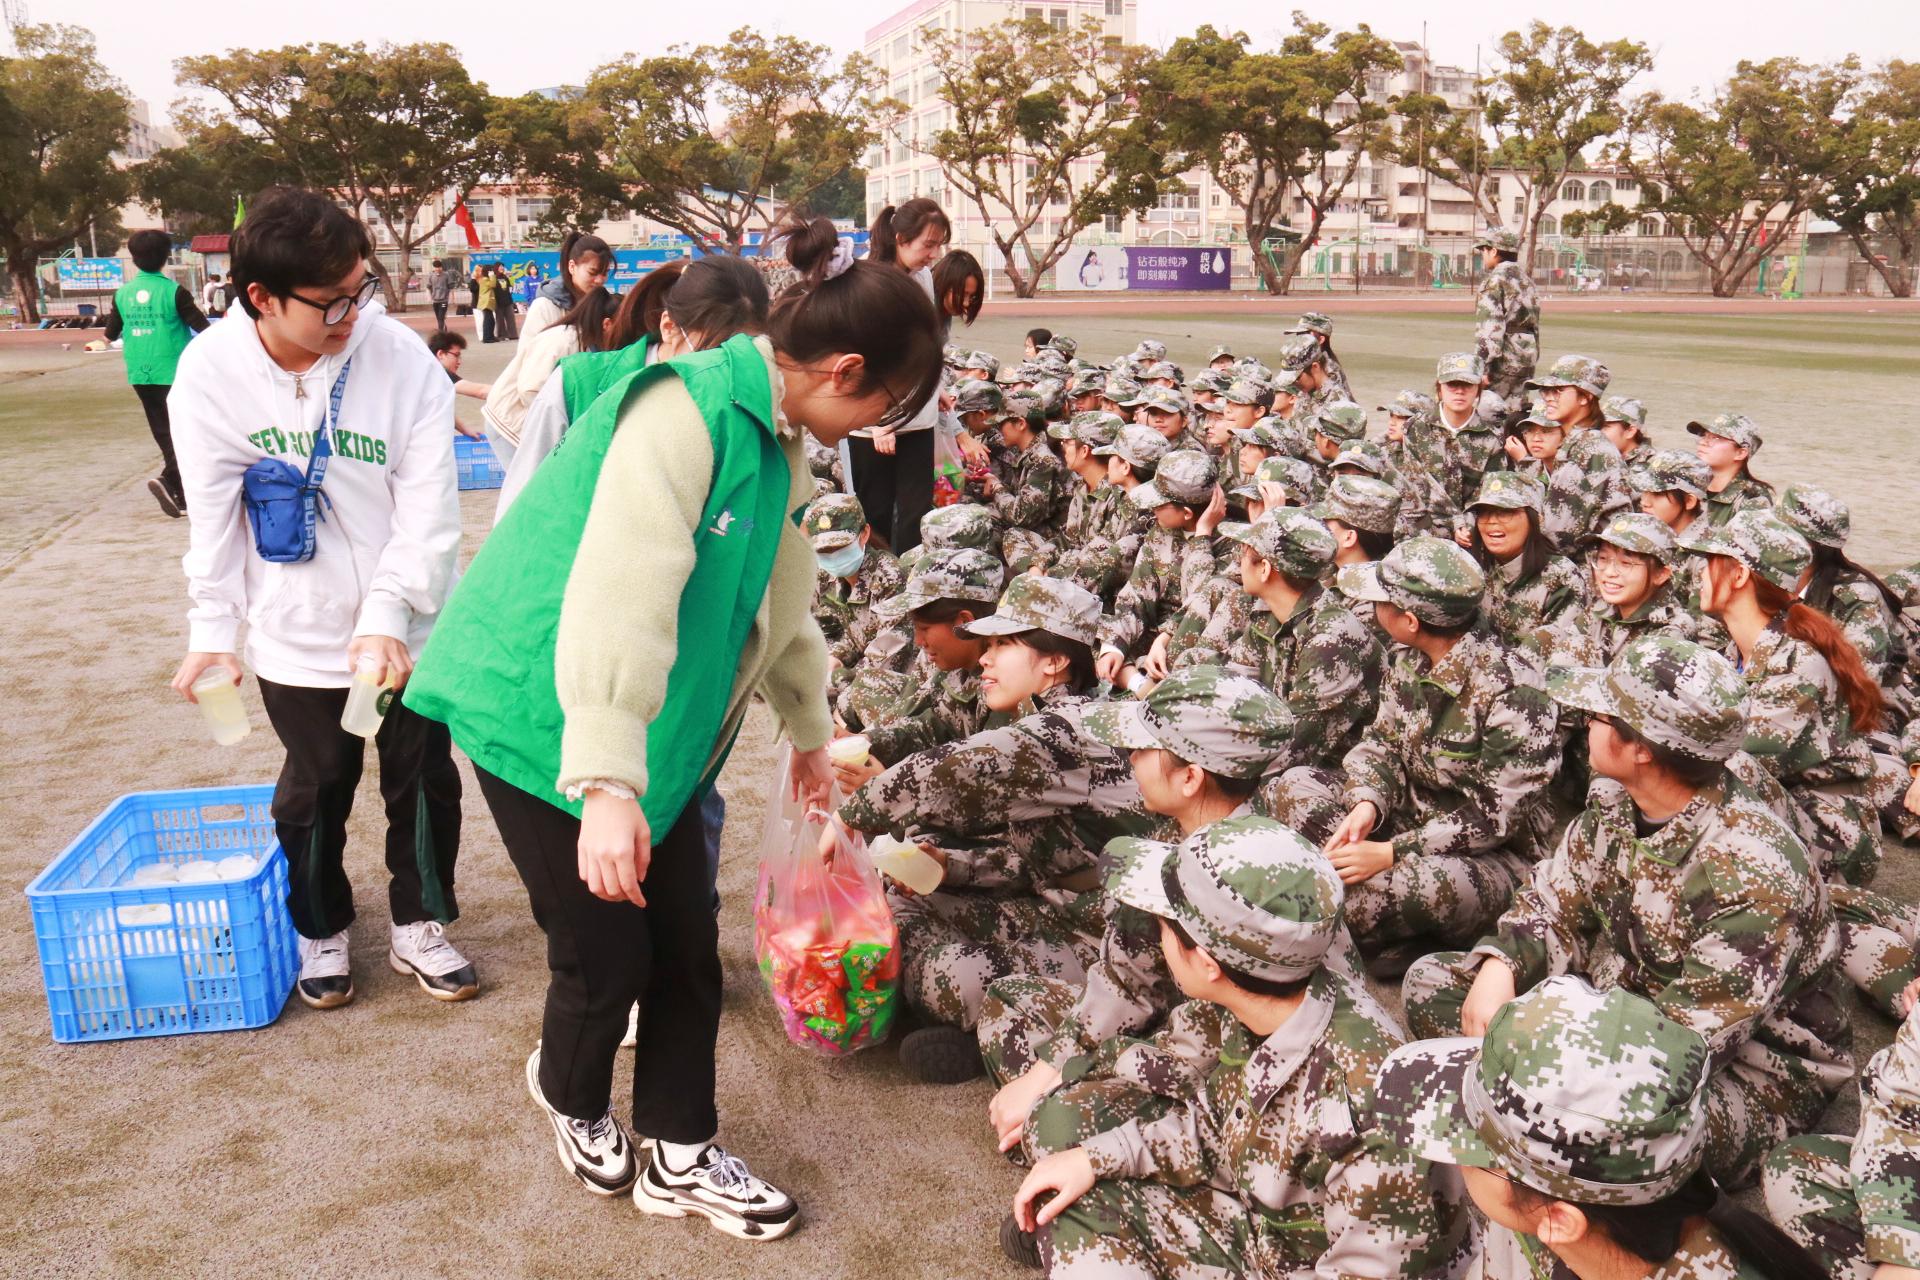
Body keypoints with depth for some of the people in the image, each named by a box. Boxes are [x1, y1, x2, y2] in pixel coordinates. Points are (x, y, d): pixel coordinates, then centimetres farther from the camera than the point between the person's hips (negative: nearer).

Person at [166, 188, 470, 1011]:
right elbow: (213, 512, -6)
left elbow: (429, 509, -15)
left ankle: (419, 926, 34)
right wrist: (213, 627, -10)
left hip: (408, 629, 0)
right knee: (314, 790, 15)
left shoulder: (402, 359, -17)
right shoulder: (211, 370, -13)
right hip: (296, 636, 0)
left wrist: (387, 615, -22)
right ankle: (319, 930, 38)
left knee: (423, 781, 12)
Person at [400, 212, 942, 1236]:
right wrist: (606, 784, -38)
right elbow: (620, 594, -33)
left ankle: (679, 1158, 26)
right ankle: (569, 1098, 35)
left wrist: (809, 732, 31)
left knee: (687, 942, 8)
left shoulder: (777, 445, 7)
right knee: (606, 953, 2)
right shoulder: (685, 409, -23)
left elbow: (785, 601, 21)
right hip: (544, 715, -8)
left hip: (656, 725, 8)